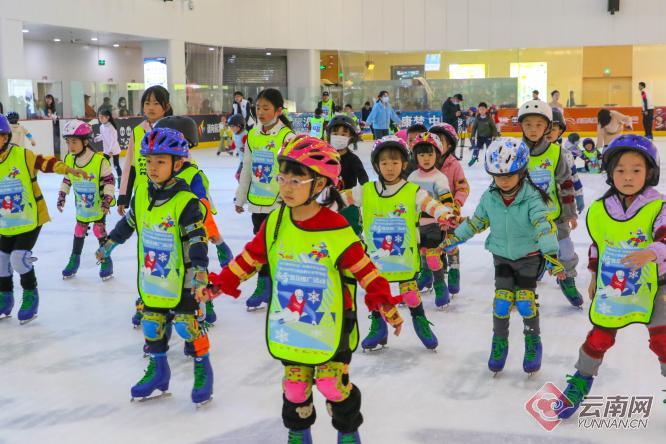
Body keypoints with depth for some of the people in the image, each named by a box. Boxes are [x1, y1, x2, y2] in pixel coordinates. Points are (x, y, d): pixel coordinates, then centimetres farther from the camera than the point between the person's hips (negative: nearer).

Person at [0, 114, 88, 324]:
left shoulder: (23, 155, -14)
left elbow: (46, 163, -11)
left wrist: (70, 170, -21)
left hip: (30, 218, -5)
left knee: (19, 258, -13)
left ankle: (30, 294, 10)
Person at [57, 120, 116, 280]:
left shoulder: (99, 160, -24)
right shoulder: (69, 160, -6)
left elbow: (109, 180, -16)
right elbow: (67, 179, 10)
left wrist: (107, 198, -21)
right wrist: (62, 195, 7)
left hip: (99, 205, -5)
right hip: (81, 205, 5)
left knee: (99, 230, -4)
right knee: (79, 231, 12)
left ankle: (106, 261, 11)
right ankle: (74, 260, 26)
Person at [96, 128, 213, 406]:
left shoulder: (186, 202, -20)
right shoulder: (141, 191, 0)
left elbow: (197, 240, -22)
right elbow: (128, 222, 16)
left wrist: (199, 271, -31)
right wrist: (109, 244, 25)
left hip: (180, 279, -6)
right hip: (150, 277, 6)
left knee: (187, 324, 3)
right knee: (151, 322, 15)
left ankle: (202, 370, 22)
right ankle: (158, 370, 31)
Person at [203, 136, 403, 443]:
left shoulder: (336, 229, -18)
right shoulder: (276, 223, -4)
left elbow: (365, 270, -13)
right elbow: (250, 257, 7)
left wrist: (385, 304, -17)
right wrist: (221, 283, 7)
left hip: (330, 329, -4)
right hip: (289, 329, 4)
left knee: (333, 384, 1)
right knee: (295, 384, 14)